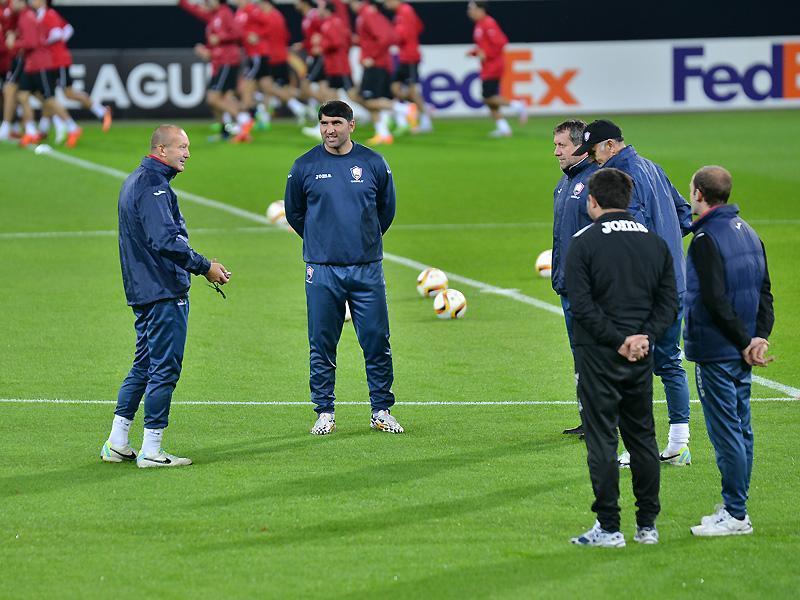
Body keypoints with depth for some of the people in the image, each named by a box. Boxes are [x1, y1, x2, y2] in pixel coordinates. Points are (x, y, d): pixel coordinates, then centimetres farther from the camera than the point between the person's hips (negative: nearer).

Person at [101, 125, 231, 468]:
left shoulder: (135, 182, 18)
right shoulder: (153, 187, -16)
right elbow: (165, 241, -26)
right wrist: (204, 266, -18)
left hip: (142, 292, 10)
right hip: (164, 293, -10)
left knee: (143, 366, 16)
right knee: (164, 368, -4)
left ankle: (116, 444, 17)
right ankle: (151, 451, -1)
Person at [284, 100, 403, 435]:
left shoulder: (373, 163, 3)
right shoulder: (305, 166, 1)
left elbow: (386, 209, 17)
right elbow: (294, 213, 14)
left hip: (367, 269, 1)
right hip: (322, 271, -1)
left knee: (377, 341, 1)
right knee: (322, 345, 2)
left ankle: (382, 411, 11)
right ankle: (324, 413, 11)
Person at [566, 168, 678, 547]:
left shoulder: (584, 243, -7)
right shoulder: (655, 243, 9)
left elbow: (581, 304, -15)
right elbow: (669, 302, 5)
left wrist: (619, 341, -12)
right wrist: (644, 338, -5)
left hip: (598, 358, -5)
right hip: (641, 359, 5)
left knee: (601, 440, -1)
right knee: (642, 437, 13)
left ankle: (609, 527, -2)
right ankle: (647, 525, 15)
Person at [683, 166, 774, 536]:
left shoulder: (706, 239, -15)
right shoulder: (748, 233, 13)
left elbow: (715, 300, -21)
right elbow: (763, 290, 11)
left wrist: (745, 341, -14)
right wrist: (760, 335, 0)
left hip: (716, 353, -9)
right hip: (741, 353, 9)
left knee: (724, 432, -5)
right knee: (741, 429, 13)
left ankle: (734, 514, -3)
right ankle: (736, 510, 19)